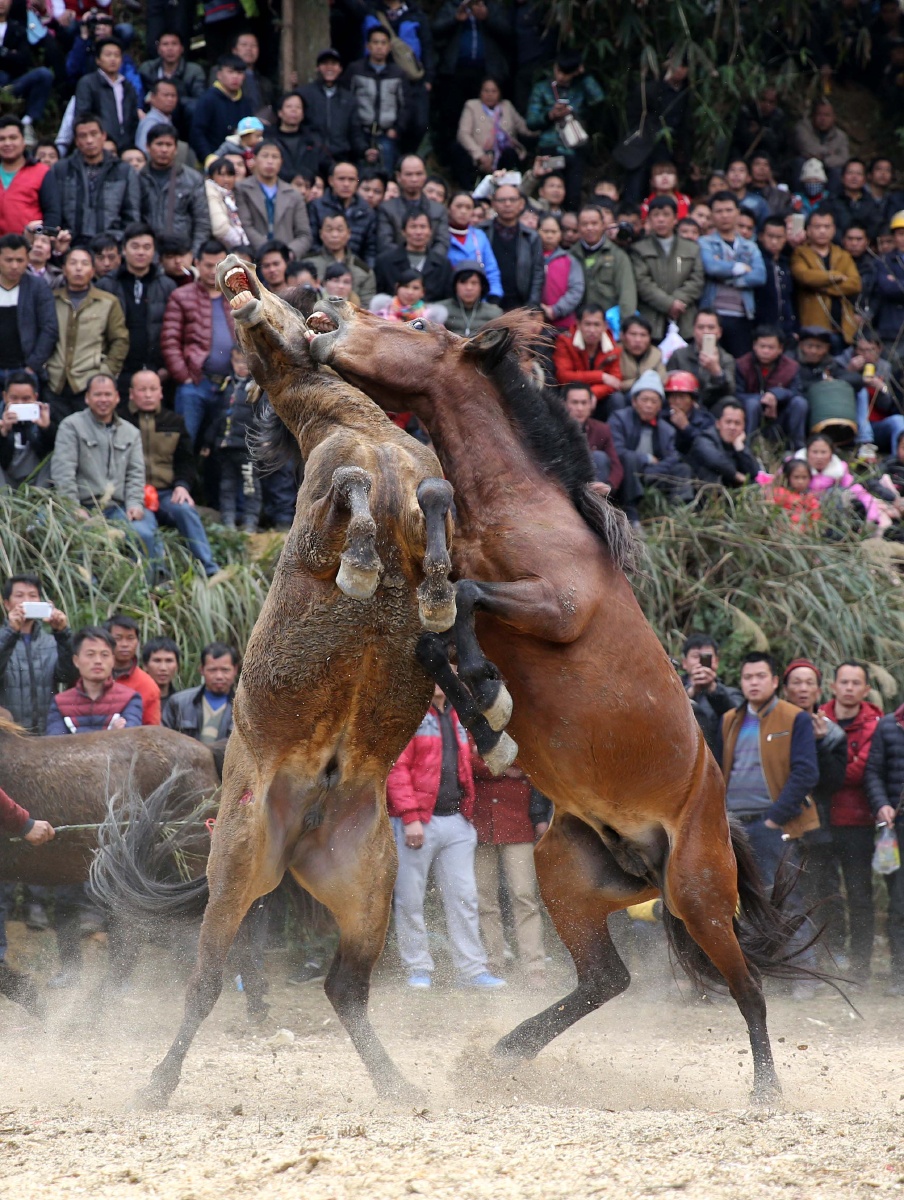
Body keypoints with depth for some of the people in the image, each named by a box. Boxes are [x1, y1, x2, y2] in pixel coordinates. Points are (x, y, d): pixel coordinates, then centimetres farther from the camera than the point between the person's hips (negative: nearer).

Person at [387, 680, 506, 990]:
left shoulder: (456, 718, 18)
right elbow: (397, 767, -12)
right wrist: (410, 817, -18)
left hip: (456, 823, 6)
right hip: (417, 824, -6)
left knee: (464, 898, 4)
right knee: (410, 900, -1)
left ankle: (472, 970, 7)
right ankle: (419, 970, 7)